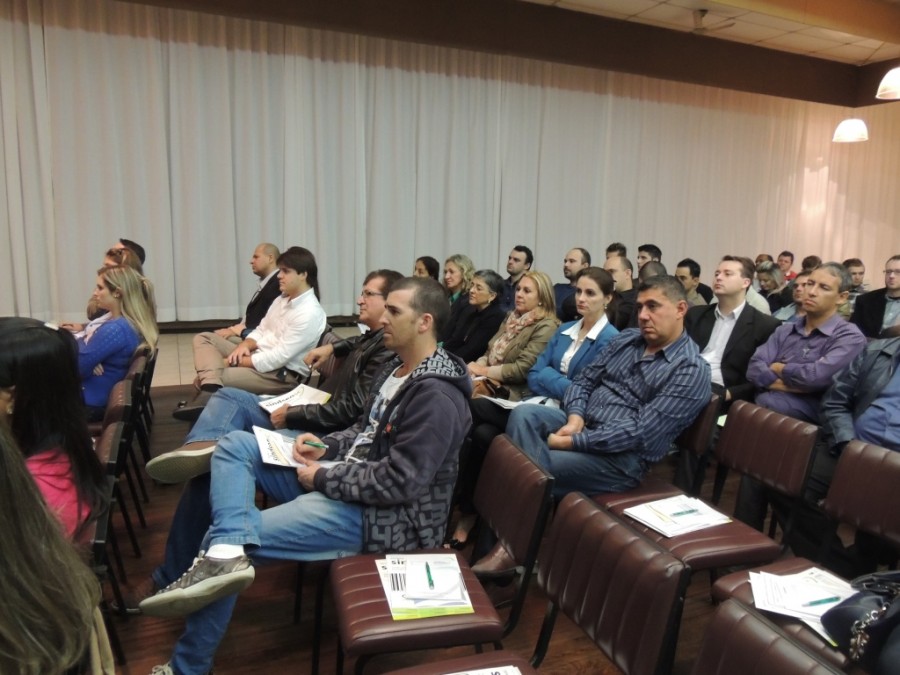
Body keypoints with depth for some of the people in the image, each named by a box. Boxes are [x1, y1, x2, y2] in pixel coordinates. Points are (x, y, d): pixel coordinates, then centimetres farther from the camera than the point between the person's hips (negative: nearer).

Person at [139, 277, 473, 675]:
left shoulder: (436, 396, -22)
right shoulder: (397, 369, 10)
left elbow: (399, 482, -26)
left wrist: (324, 478, -15)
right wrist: (325, 447, 2)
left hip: (382, 515, -10)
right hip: (347, 481, 11)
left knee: (220, 548, -12)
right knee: (236, 445, 1)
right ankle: (227, 551, -23)